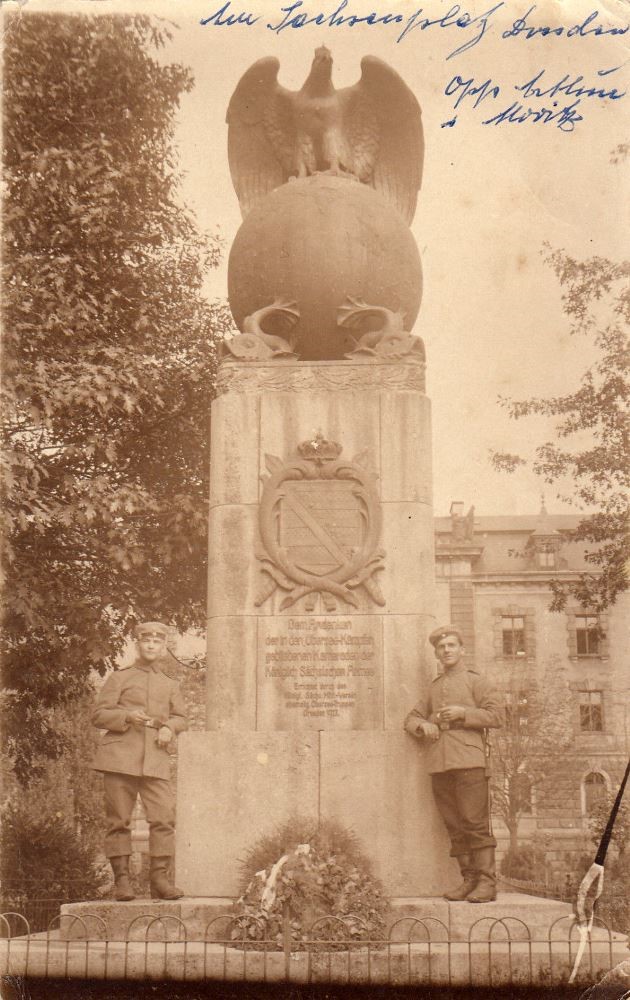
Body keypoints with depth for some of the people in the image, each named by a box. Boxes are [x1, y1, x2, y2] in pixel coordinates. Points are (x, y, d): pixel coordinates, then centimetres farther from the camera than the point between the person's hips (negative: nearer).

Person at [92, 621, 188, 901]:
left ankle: (160, 878, -3)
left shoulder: (170, 685, 21)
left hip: (155, 759, 2)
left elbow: (181, 718, 22)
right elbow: (98, 715, 5)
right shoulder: (119, 678, 10)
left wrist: (168, 727, -1)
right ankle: (121, 879, 4)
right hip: (120, 755, -2)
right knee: (119, 820, -3)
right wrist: (127, 716, -13)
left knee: (164, 817, -9)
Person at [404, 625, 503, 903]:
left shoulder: (476, 681, 8)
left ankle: (486, 882, -9)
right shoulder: (434, 688, 24)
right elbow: (411, 718, 26)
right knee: (455, 827, 4)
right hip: (439, 765, 5)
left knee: (475, 823, -10)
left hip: (469, 761, -5)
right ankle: (469, 879, 8)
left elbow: (496, 715, -1)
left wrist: (462, 713, -10)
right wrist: (423, 725, 3)